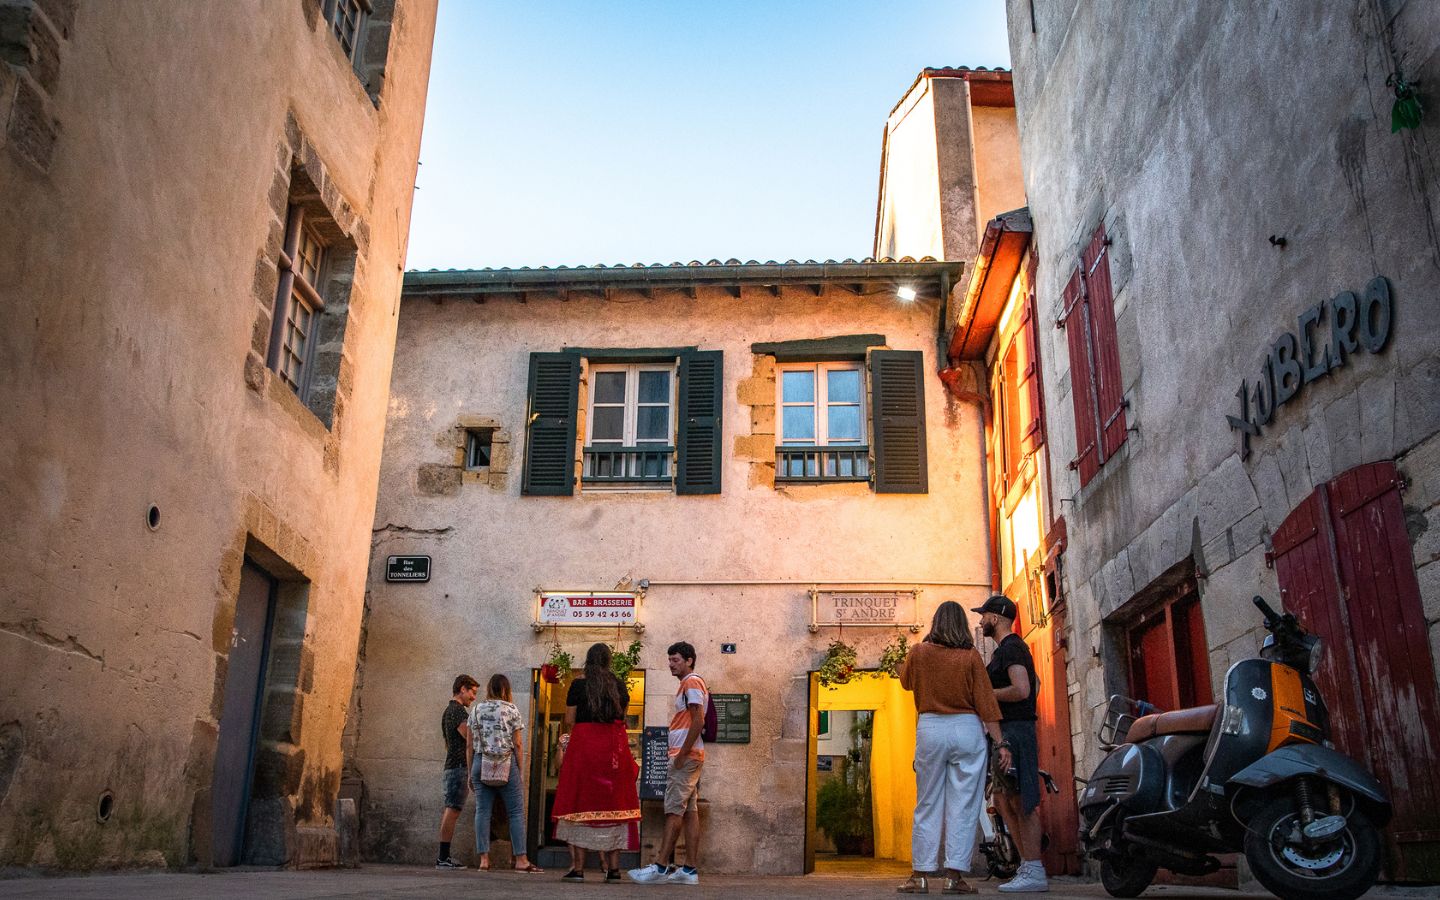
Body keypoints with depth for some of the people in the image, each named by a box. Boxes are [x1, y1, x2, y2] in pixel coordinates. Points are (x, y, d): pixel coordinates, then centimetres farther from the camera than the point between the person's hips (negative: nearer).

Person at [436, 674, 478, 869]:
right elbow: (470, 737, -19)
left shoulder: (448, 710, 22)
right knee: (452, 811, -10)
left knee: (449, 811, 9)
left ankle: (443, 857, 10)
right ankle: (444, 858, -10)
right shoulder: (458, 711, -10)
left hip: (450, 767, 10)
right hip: (459, 767, -10)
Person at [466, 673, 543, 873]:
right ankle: (521, 859, 0)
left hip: (480, 763, 3)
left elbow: (470, 745, 8)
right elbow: (517, 745, -2)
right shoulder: (511, 710, 1)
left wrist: (471, 772, 15)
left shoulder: (476, 710, 9)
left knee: (482, 811, 5)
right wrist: (519, 772, 4)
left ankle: (484, 859, 2)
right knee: (516, 811, 2)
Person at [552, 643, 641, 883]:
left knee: (580, 803, 3)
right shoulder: (619, 685, 7)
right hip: (614, 747, 3)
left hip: (583, 744, -3)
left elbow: (569, 721, -1)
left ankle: (578, 866, 0)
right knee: (612, 803, 7)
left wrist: (563, 746, 14)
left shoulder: (579, 684, 0)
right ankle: (613, 868, 7)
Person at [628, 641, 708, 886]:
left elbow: (698, 721, -19)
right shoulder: (687, 685, 22)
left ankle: (661, 866, -9)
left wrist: (682, 754, -19)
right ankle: (690, 870, 6)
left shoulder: (692, 682, -9)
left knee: (674, 810, -10)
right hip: (688, 756, 10)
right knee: (690, 811, 6)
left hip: (686, 756, -10)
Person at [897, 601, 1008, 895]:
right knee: (964, 805, 4)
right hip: (967, 729, -1)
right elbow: (986, 704, -4)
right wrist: (1000, 742, -1)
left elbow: (906, 682, 20)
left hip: (930, 728, 1)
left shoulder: (918, 652, 1)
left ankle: (921, 875, 9)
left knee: (928, 805, 8)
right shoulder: (971, 656, -2)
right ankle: (955, 875, 3)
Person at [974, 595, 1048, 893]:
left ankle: (1034, 873, -6)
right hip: (1007, 731, 11)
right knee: (1003, 800, 10)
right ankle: (1028, 866, 13)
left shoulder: (1010, 648, -11)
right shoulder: (1010, 648, 21)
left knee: (1021, 802, -9)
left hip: (1014, 731, -11)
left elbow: (1022, 690, -23)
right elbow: (1034, 682, 31)